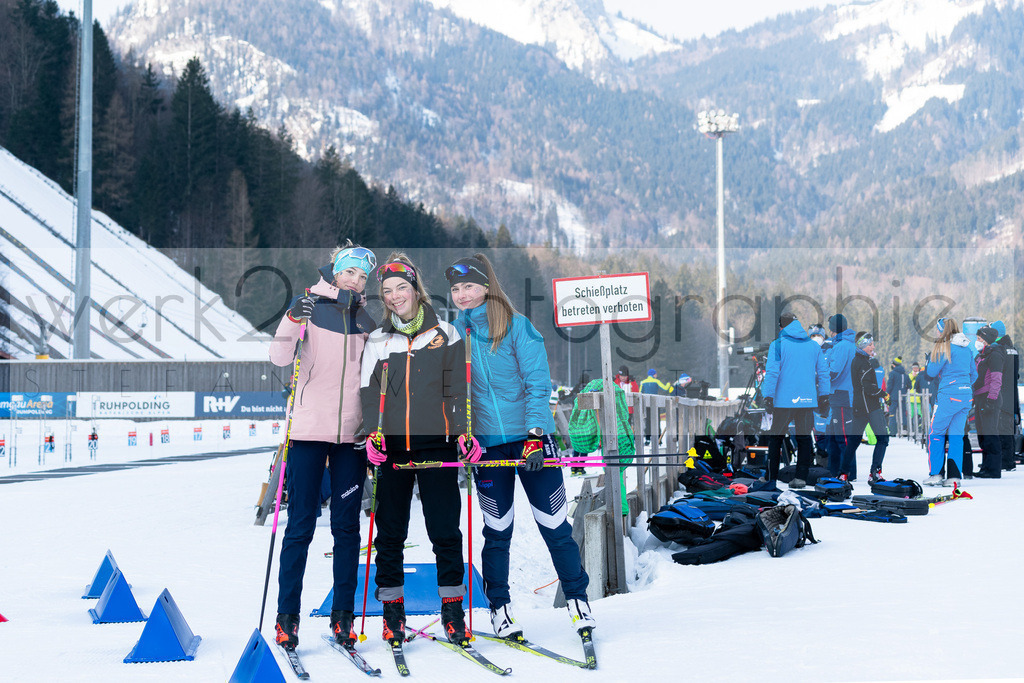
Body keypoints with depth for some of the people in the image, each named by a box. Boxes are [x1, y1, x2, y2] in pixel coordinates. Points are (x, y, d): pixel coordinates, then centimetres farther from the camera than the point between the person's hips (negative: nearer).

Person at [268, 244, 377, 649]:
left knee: (346, 525, 5)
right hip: (309, 429, -3)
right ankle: (287, 616, 3)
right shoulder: (310, 308, 0)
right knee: (301, 525, -3)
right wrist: (292, 320, -28)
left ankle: (343, 615, 11)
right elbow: (280, 358, -11)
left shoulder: (367, 319, 9)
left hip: (351, 433, 3)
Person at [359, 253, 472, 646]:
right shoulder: (377, 341, 11)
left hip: (436, 444, -1)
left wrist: (464, 432, -5)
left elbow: (457, 389, 7)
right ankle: (392, 608, 11)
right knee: (390, 529, 3)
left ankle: (452, 608, 4)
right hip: (392, 446, 1)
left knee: (445, 529, -4)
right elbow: (369, 392, 8)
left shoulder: (445, 335, 8)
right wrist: (373, 433, -7)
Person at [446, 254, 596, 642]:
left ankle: (578, 599, 11)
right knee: (497, 530, 5)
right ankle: (499, 608, 16)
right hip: (487, 441, 3)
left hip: (531, 436, -3)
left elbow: (537, 383, -8)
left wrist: (535, 434, -18)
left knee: (553, 524, -2)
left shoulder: (517, 326, -5)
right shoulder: (455, 332, 7)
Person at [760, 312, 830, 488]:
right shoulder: (814, 345, 9)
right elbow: (823, 373, 10)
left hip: (783, 401, -3)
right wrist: (824, 397, 16)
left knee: (775, 439, 7)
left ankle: (771, 478, 8)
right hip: (808, 401, 3)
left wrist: (768, 398, -7)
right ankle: (801, 477, 3)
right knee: (804, 438, 8)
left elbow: (772, 373, -11)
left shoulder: (777, 345, -4)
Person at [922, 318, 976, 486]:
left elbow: (931, 372, -5)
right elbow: (974, 374, 18)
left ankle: (935, 474, -1)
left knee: (936, 434, 3)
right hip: (966, 396, 7)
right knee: (957, 435, 8)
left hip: (948, 396, -7)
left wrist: (928, 359, 13)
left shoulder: (945, 347, -10)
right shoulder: (967, 349, 12)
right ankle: (954, 476, 5)